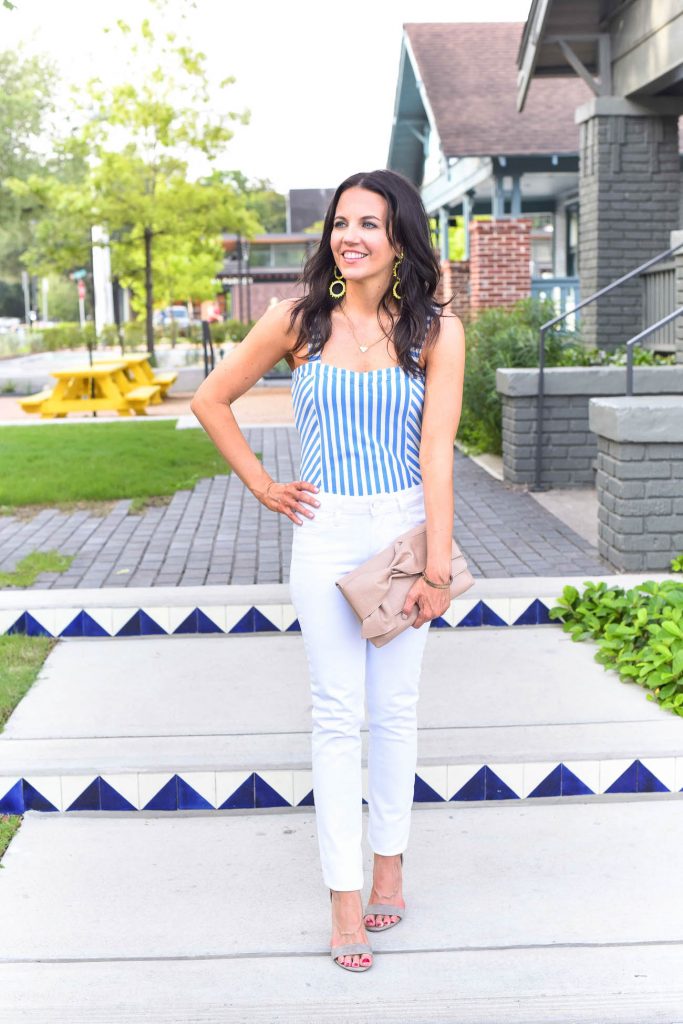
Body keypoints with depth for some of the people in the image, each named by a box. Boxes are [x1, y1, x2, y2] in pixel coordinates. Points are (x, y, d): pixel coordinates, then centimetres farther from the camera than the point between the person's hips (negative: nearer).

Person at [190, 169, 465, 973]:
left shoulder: (436, 330, -2)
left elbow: (436, 449, -8)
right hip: (325, 532, 0)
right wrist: (262, 486, 3)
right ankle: (346, 899, 9)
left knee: (395, 708, 10)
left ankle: (389, 867, 26)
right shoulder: (297, 320, -1)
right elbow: (210, 400, 8)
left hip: (405, 527, 0)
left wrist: (438, 564, -13)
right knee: (338, 715, 1)